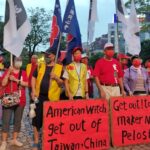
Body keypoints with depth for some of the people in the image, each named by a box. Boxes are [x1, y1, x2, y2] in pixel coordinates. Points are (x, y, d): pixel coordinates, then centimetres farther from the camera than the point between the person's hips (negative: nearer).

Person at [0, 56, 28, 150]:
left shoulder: (23, 72, 7)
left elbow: (26, 84, -6)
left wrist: (16, 80, -16)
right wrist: (9, 72, -18)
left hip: (20, 100, 3)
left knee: (18, 120, 10)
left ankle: (14, 139, 23)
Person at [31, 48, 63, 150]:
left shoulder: (59, 68, 2)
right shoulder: (40, 66, 9)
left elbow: (62, 83, 2)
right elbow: (34, 77, 9)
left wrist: (56, 77, -17)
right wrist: (33, 90, -3)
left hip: (52, 97, -2)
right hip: (39, 96, 2)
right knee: (37, 118, 4)